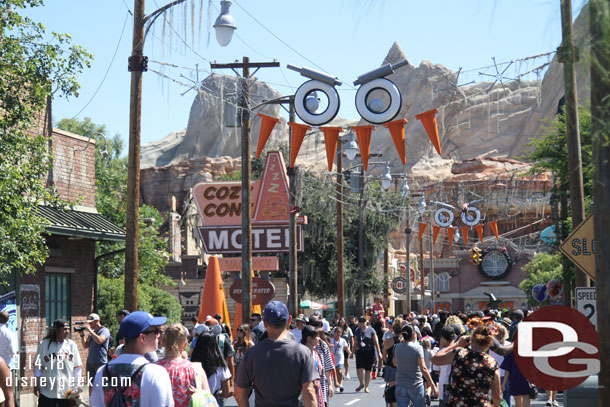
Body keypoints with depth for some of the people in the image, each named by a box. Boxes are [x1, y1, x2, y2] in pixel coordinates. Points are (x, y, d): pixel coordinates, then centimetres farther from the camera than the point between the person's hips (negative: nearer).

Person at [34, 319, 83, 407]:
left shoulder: (71, 345, 2)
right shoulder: (44, 344, -2)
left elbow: (77, 367, 5)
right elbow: (38, 366, 3)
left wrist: (76, 387, 2)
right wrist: (37, 385, 1)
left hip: (67, 392, 1)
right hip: (47, 392, -1)